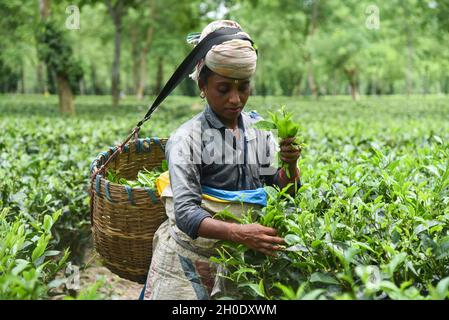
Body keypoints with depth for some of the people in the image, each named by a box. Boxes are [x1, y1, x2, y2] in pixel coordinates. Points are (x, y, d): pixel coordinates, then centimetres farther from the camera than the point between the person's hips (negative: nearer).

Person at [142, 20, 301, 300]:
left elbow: (286, 190, 1)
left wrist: (291, 164, -21)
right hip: (192, 260, -4)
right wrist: (238, 232, -38)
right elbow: (186, 213, -22)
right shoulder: (187, 139, -15)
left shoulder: (259, 129, 1)